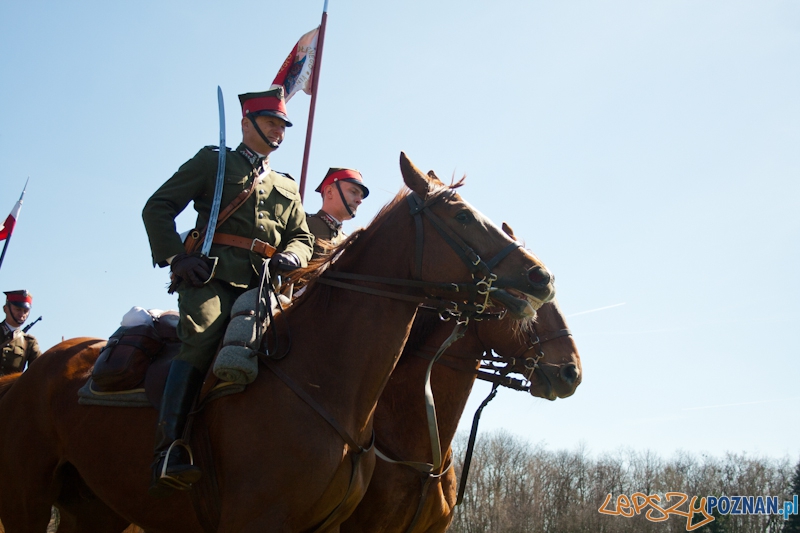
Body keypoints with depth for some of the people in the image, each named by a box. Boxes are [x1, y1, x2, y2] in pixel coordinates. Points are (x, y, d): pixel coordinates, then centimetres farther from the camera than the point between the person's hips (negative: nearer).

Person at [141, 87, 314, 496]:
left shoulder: (287, 188, 32)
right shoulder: (213, 161, 18)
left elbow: (302, 237, 29)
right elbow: (158, 208, 10)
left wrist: (291, 256, 3)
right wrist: (175, 257, -7)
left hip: (264, 281, 5)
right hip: (213, 273, -5)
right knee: (202, 336, -30)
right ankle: (168, 451, -38)